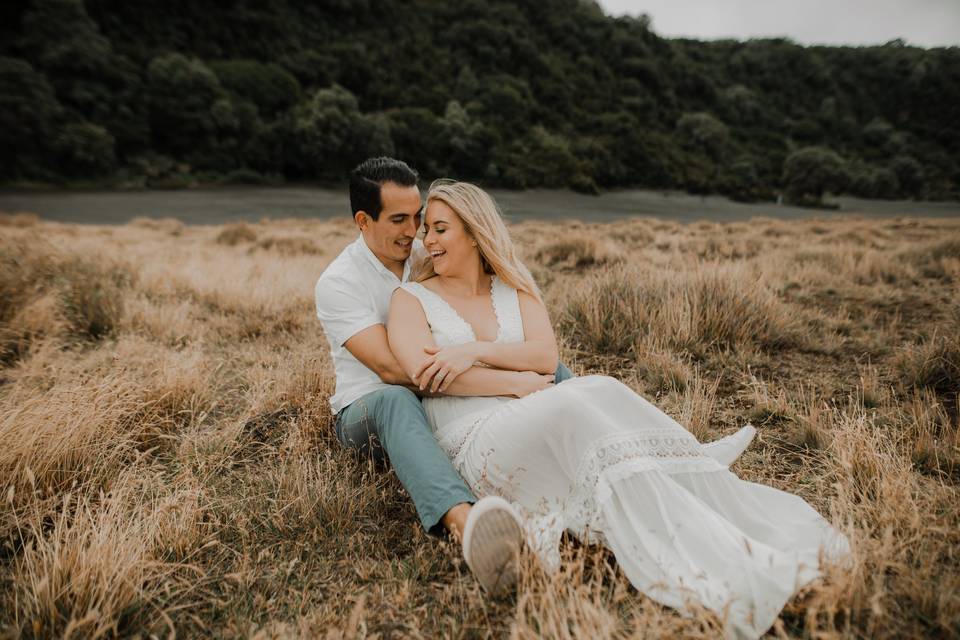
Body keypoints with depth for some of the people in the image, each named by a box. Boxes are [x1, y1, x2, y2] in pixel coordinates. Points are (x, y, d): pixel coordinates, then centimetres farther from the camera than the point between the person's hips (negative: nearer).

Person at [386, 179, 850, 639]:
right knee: (579, 404, -31)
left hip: (544, 430, 4)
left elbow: (546, 355, 0)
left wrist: (476, 350, -14)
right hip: (476, 447, -3)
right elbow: (421, 372, -12)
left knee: (599, 392, -28)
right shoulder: (411, 298, 7)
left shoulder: (514, 288, 16)